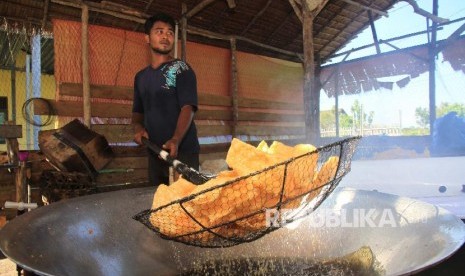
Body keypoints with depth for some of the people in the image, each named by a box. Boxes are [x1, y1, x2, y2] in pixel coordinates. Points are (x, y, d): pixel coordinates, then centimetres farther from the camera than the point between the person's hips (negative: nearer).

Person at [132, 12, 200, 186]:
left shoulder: (181, 69, -2)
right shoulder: (140, 77, 15)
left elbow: (188, 108, -14)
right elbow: (138, 112, 21)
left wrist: (176, 140, -30)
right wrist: (138, 127, -3)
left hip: (182, 151, -5)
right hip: (154, 153, 5)